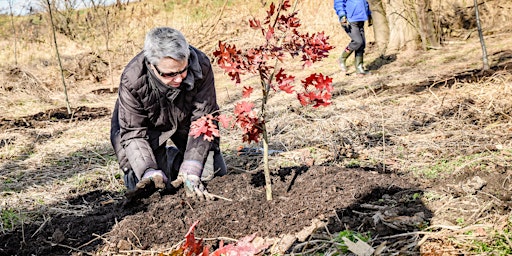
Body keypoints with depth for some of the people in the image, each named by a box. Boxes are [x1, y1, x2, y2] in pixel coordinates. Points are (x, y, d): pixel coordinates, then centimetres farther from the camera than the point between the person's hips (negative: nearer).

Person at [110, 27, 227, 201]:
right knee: (139, 184, -13)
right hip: (150, 125, -1)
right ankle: (167, 158, 20)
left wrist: (191, 173, -36)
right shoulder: (132, 80, -34)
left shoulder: (201, 67, -32)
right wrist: (149, 172, -42)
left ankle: (179, 160, 26)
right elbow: (133, 132, -26)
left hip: (185, 122, 2)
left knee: (215, 173, -4)